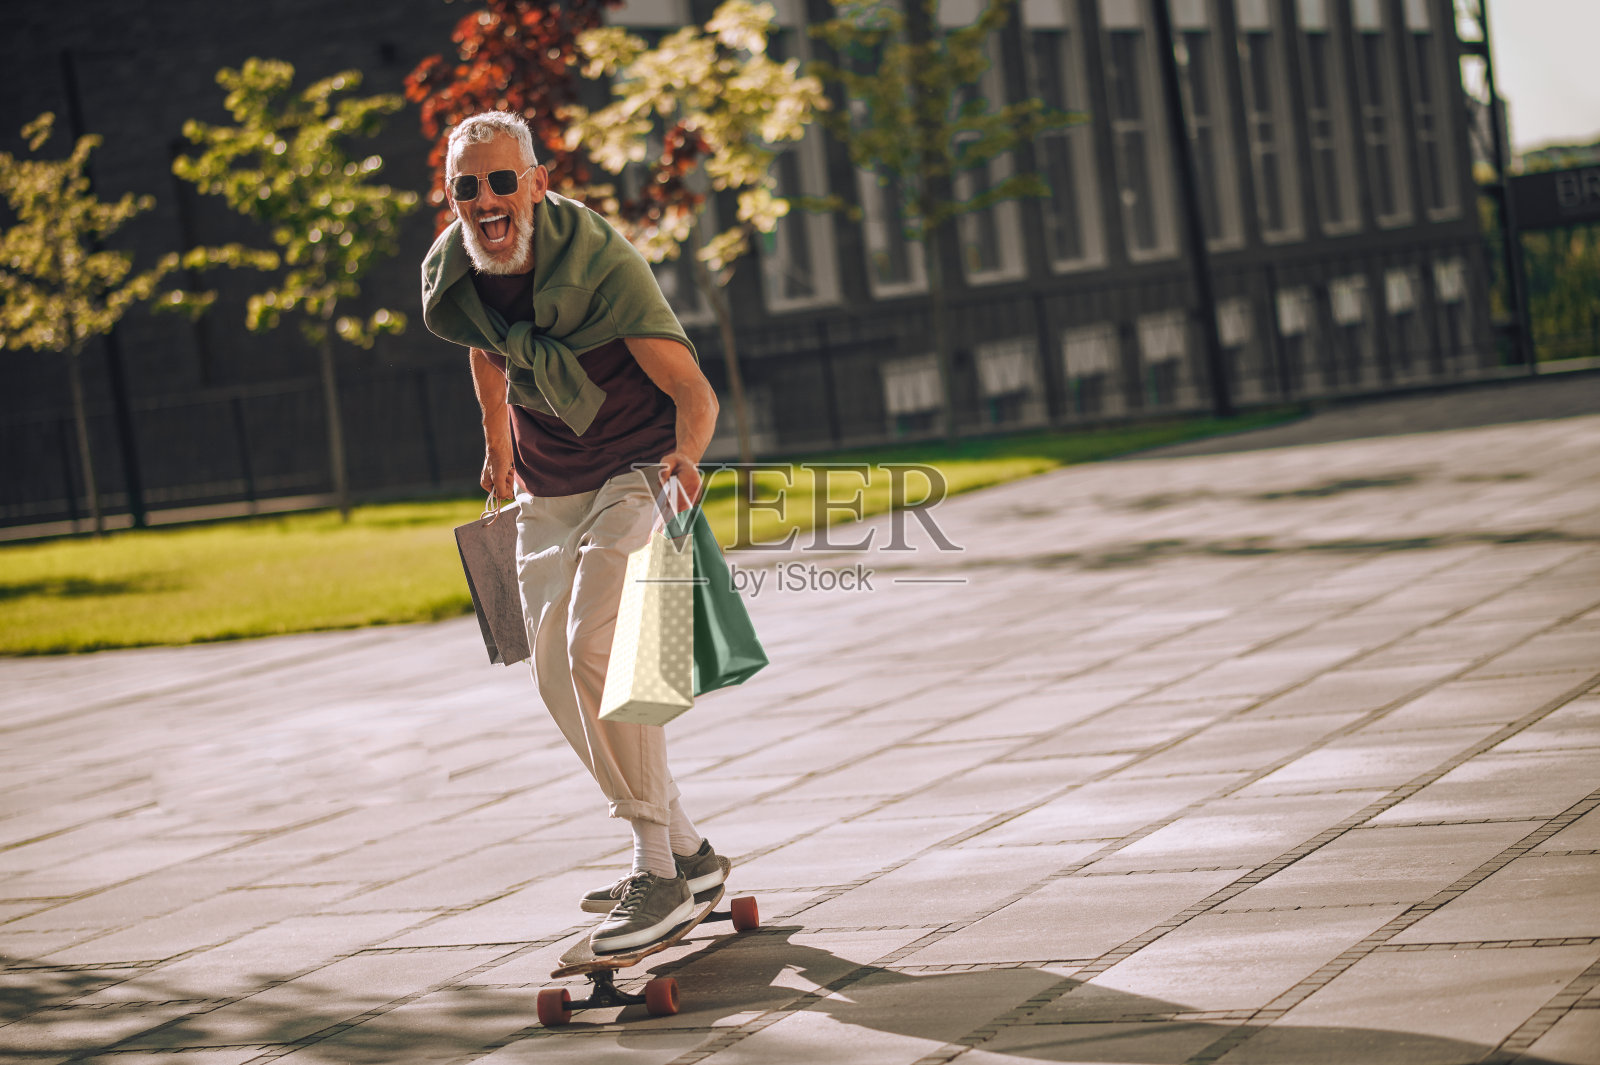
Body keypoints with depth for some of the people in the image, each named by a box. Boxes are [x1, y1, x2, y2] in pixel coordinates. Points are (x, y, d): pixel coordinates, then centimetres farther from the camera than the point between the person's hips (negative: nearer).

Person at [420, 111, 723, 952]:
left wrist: (685, 456, -47)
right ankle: (686, 849, 19)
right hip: (546, 492, 7)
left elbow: (693, 391, -28)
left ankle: (659, 871, -15)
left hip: (635, 472, -7)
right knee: (556, 672, 6)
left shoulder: (601, 264, -27)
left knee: (595, 647, -23)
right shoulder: (452, 277, -9)